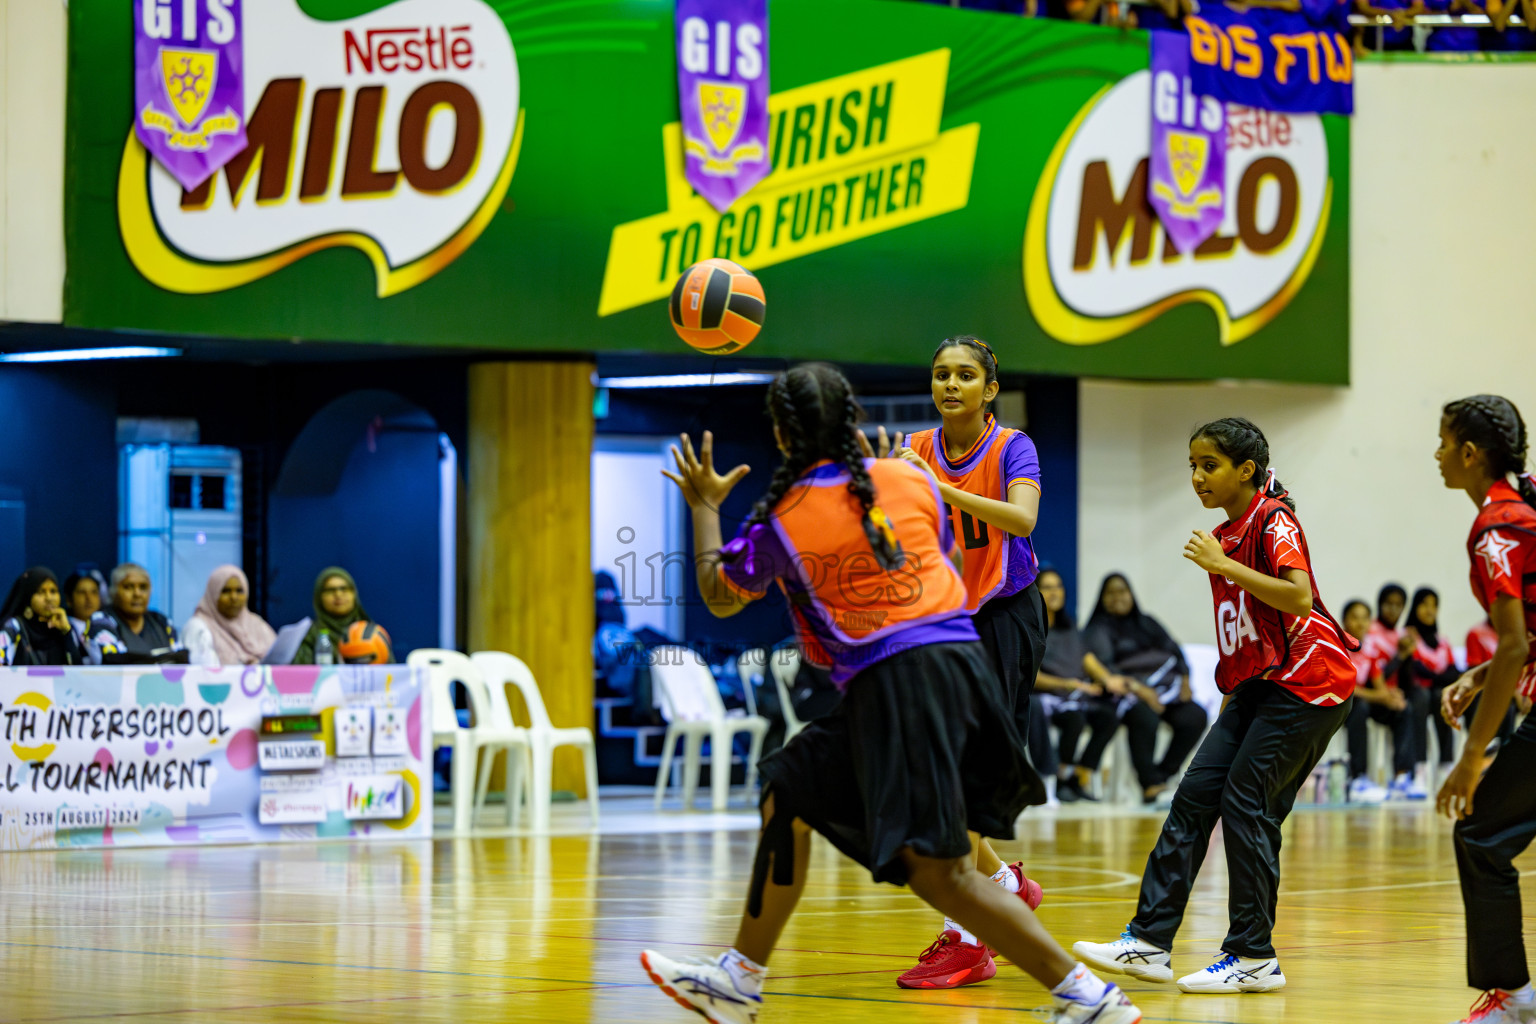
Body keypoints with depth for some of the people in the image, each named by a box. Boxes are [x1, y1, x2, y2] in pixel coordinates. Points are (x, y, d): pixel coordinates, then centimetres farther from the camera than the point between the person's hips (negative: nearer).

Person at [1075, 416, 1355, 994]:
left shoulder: (1274, 520, -11)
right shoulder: (1226, 535, 15)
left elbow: (1298, 597, -27)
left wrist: (1222, 565, -25)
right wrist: (1233, 694, 24)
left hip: (1307, 680, -9)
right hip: (1258, 684, 9)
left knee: (1246, 803, -11)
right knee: (1195, 795, 0)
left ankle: (1254, 957, -4)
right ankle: (1149, 943, -2)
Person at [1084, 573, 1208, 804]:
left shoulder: (1146, 623, 25)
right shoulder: (1099, 630, 6)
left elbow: (1174, 650, 19)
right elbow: (1104, 668, -9)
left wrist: (1184, 679, -2)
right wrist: (1138, 689, -23)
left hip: (1165, 687, 6)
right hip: (1126, 690, -6)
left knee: (1195, 717, -23)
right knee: (1144, 718, -39)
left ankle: (1163, 774, -19)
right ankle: (1150, 784, -37)